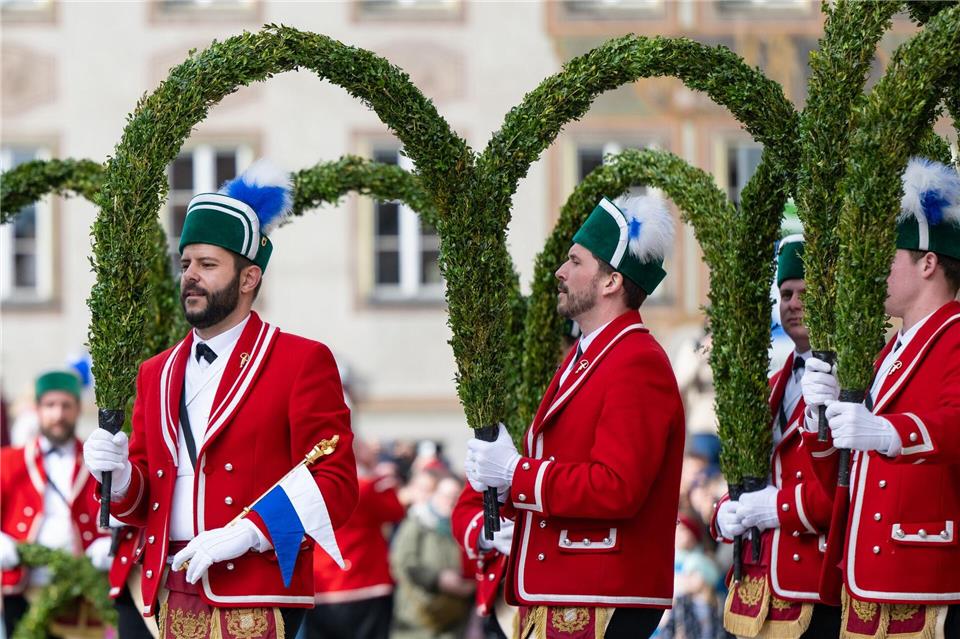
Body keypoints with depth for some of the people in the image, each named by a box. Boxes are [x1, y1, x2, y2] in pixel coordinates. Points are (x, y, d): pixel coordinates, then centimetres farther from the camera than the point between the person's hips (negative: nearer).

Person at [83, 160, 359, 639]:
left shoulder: (303, 362, 1)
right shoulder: (156, 373, 18)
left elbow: (335, 485, -7)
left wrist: (243, 535, -17)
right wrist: (119, 478, -3)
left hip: (254, 600, -5)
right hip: (172, 596, 5)